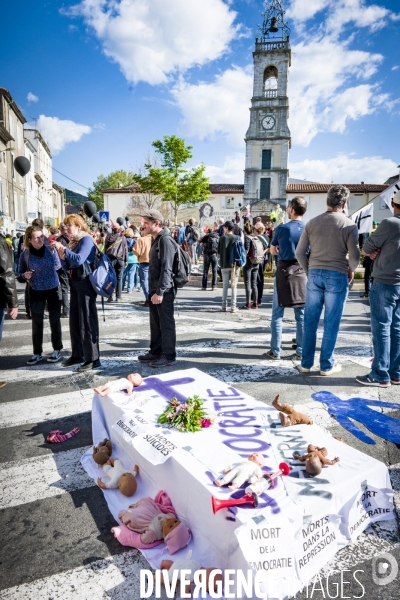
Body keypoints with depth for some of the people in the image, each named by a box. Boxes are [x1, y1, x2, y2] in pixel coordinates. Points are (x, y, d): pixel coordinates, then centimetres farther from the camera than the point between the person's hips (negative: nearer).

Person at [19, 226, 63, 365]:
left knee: (55, 320, 7)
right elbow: (20, 272, 3)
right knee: (36, 323, 7)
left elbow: (58, 266, 7)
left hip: (53, 290, 0)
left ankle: (57, 350, 20)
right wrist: (25, 275, -17)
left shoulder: (51, 250, -7)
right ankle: (37, 353, 19)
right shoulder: (25, 254, -7)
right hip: (35, 292, 1)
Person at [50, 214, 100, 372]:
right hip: (74, 282, 9)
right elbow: (67, 266, 16)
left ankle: (93, 358, -2)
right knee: (74, 320, 12)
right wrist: (61, 254, -2)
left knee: (87, 320, -7)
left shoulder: (87, 239, -8)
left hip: (85, 282, -9)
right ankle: (77, 354, 23)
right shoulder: (73, 241, 17)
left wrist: (63, 248, -16)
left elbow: (79, 259, -23)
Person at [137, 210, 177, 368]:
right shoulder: (156, 240, 16)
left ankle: (169, 356, 9)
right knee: (155, 323, 16)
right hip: (154, 290, 10)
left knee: (166, 324, -1)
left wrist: (160, 291, -25)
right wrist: (153, 290, 19)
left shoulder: (165, 240, -15)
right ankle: (155, 352, 28)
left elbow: (166, 269, -22)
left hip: (164, 291, -10)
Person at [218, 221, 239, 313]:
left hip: (225, 265, 1)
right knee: (234, 286, 4)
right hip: (235, 264, -1)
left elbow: (219, 251, -1)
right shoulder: (236, 238, -3)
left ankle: (224, 306, 9)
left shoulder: (222, 238, -2)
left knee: (225, 286, 8)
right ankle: (233, 306, 2)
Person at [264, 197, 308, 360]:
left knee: (277, 313, 4)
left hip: (284, 271, -3)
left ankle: (275, 350, 6)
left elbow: (273, 251, 5)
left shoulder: (282, 228, -7)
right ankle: (301, 350, 15)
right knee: (302, 314, 9)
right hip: (302, 272, 3)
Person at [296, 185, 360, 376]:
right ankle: (326, 365, 15)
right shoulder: (349, 225, -4)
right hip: (337, 276, -3)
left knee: (310, 321, 9)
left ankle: (306, 363, 16)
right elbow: (354, 255, -7)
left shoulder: (312, 223, 5)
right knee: (331, 323, 5)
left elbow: (300, 252, 4)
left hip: (314, 274, 3)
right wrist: (351, 270, 12)